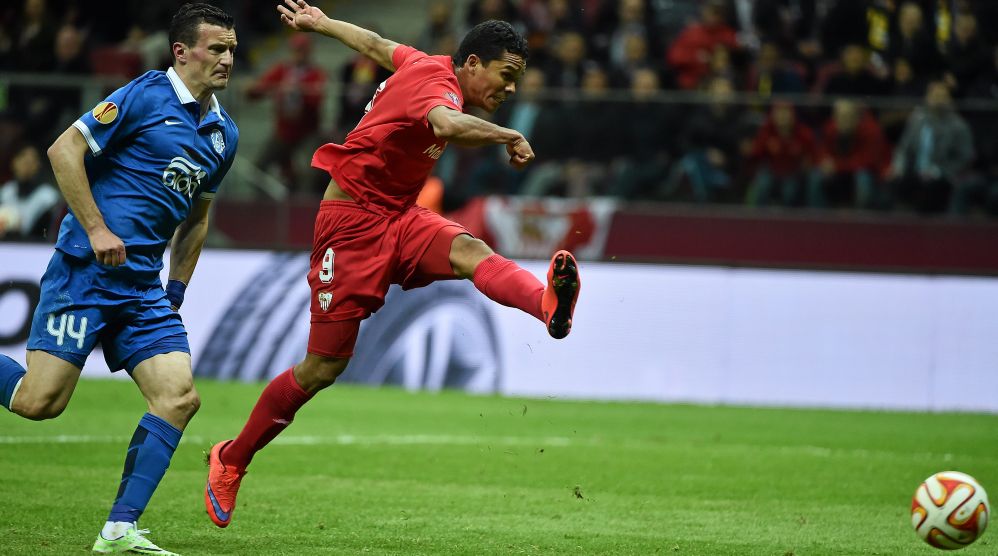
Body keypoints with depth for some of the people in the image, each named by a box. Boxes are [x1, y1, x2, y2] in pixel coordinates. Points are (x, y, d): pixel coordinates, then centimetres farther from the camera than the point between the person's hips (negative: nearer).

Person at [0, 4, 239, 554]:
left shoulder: (223, 133, 15)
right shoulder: (145, 96, -7)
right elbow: (65, 149, -10)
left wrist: (177, 292, 20)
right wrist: (97, 228, -15)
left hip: (144, 287, 7)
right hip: (85, 271, -7)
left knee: (179, 396, -9)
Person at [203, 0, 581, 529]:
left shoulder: (424, 65, 9)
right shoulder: (437, 84, -19)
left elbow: (375, 44, 27)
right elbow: (447, 123, -44)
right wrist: (510, 136, -32)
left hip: (397, 219, 8)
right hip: (353, 222, -8)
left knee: (469, 251, -26)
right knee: (324, 367, -4)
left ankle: (548, 305, -57)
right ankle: (231, 460, 13)